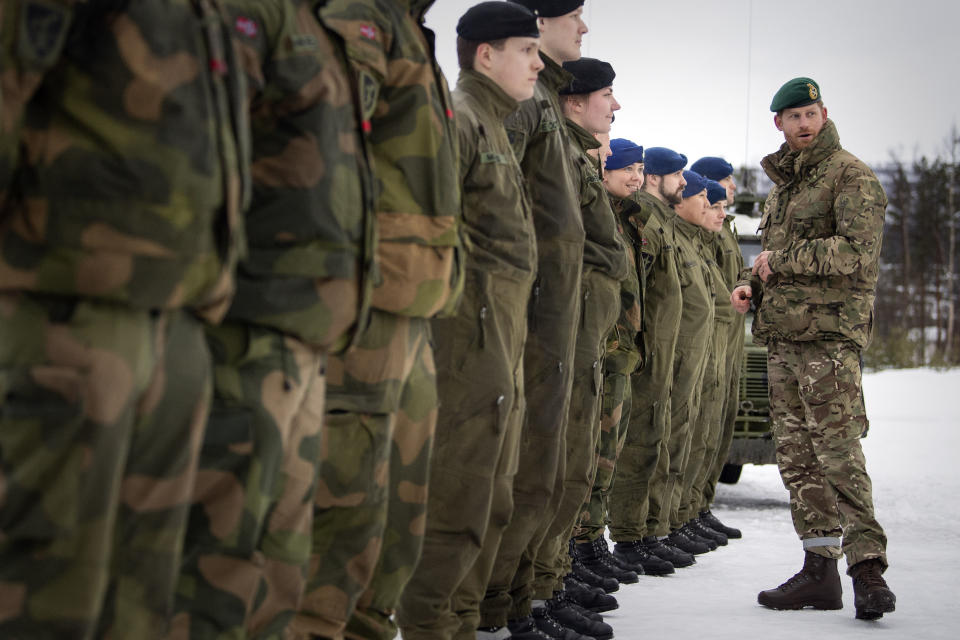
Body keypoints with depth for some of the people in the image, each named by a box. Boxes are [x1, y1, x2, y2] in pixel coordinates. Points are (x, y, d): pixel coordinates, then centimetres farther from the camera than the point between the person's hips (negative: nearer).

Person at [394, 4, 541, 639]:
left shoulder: (495, 128, 22)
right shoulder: (457, 118, -10)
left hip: (502, 342, 10)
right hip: (471, 331, -10)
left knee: (492, 501, 14)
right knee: (459, 501, -7)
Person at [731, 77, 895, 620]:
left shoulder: (851, 176, -5)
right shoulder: (782, 182, 20)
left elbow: (859, 252, -18)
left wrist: (782, 257, -13)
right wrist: (753, 285, 10)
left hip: (831, 333, -8)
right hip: (782, 334, 8)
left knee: (839, 452, -13)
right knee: (797, 456, 7)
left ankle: (867, 567, -11)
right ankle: (820, 570, 12)